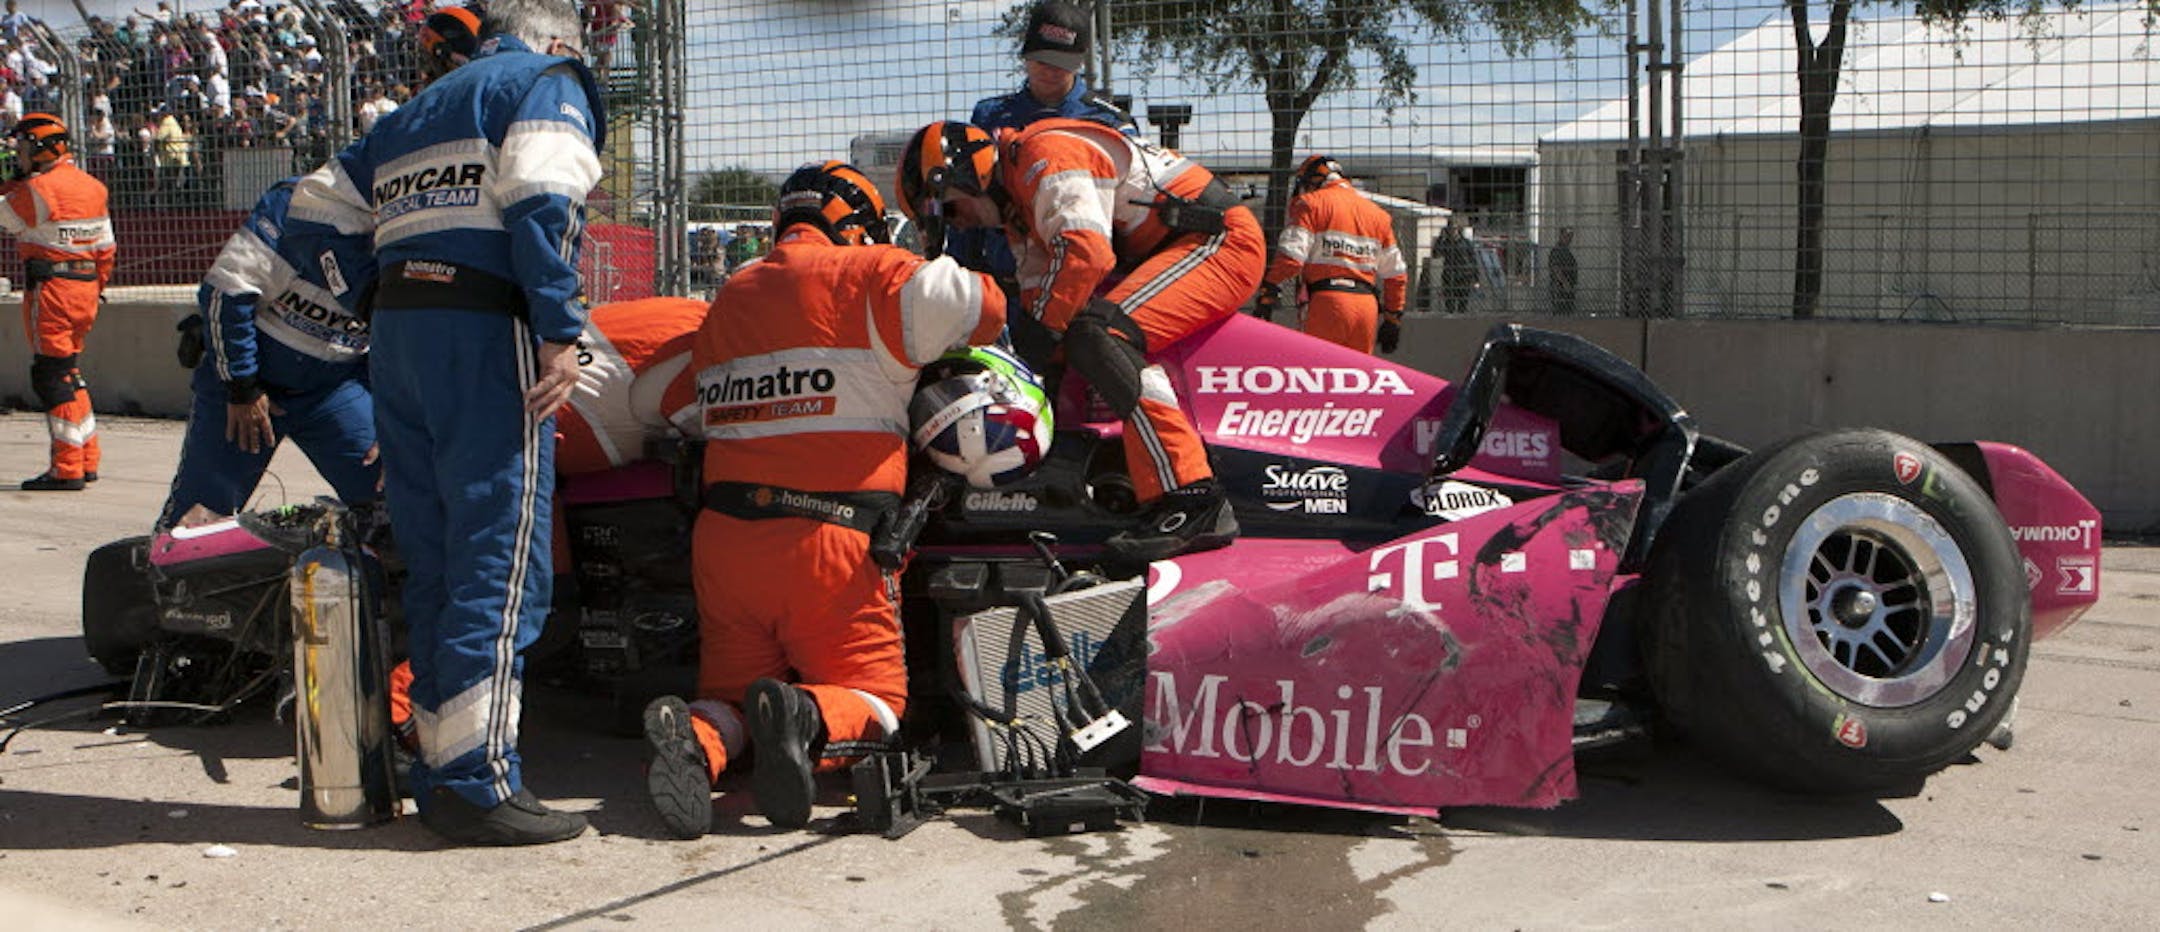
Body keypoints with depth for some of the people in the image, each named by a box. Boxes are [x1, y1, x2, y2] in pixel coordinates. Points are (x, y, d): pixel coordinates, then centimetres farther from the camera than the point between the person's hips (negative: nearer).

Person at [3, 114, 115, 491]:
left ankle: (68, 469, -5)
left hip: (50, 290, -8)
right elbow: (106, 248, 14)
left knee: (52, 376, -4)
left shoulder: (36, 188, -14)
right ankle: (87, 461, 19)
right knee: (69, 372, 16)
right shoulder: (92, 185, 11)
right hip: (85, 289, 8)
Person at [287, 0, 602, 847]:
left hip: (395, 330, 8)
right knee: (501, 562, -8)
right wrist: (562, 332, -17)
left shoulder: (412, 113, 27)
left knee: (434, 563, 11)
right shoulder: (549, 83, 4)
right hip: (488, 330, -8)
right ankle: (478, 782, -11)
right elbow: (540, 200, -13)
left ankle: (442, 773, 14)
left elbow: (317, 202, 25)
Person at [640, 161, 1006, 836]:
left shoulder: (730, 296, 18)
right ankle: (811, 718, -25)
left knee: (734, 689, 15)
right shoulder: (867, 274, 0)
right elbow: (981, 306, -9)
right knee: (877, 697, 7)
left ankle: (698, 737, -18)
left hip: (724, 537, 5)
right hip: (828, 540, -5)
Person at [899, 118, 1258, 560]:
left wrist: (1041, 329, -23)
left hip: (1224, 240, -11)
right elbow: (1039, 286, 16)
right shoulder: (1017, 205, 19)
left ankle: (1192, 502, -34)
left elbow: (1087, 251, -28)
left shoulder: (1044, 157, -15)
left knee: (1101, 337, -28)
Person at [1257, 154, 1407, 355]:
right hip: (1368, 306, 6)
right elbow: (1395, 273, 21)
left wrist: (1268, 294, -9)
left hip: (1329, 301, -5)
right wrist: (1393, 319, 26)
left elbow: (1291, 257, -10)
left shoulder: (1311, 204, 3)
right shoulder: (1377, 214, 22)